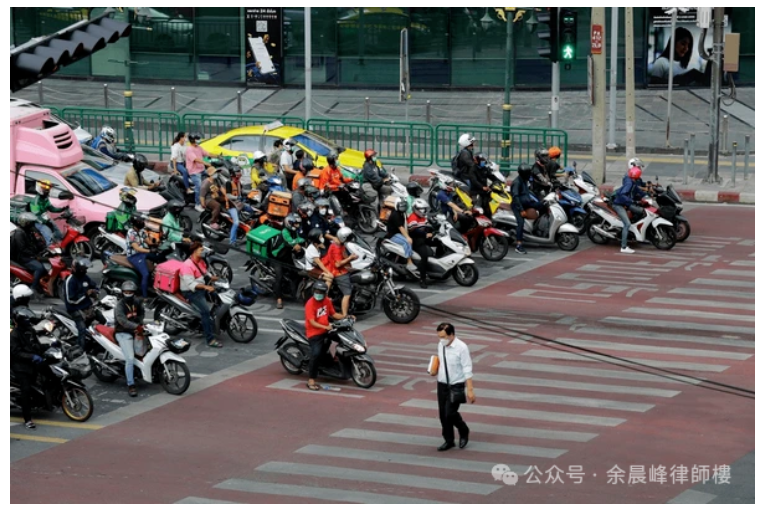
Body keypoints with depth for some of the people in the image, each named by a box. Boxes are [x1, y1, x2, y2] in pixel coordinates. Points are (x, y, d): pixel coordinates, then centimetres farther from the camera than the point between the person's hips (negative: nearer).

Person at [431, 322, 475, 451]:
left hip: (456, 386, -6)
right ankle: (448, 441, 25)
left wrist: (470, 390, -18)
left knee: (450, 413, -12)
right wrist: (435, 371, -3)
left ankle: (464, 432, 16)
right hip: (442, 384, 6)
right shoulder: (441, 345, 1)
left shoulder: (461, 348, -17)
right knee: (443, 415, 9)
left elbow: (467, 370, -15)